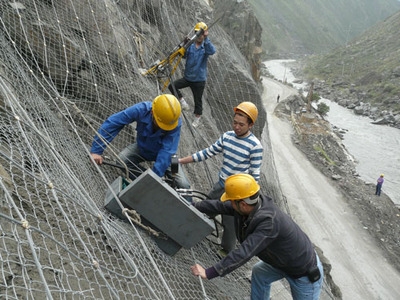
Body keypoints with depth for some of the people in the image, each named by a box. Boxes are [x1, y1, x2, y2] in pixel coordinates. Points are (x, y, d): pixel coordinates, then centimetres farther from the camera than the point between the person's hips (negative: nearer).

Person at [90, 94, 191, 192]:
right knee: (122, 159, -27)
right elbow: (112, 123, -29)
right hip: (142, 148, 2)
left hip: (162, 154, -1)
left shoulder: (176, 122, -35)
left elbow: (167, 151, -38)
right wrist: (96, 150, -32)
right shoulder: (142, 110, -33)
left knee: (184, 186, -17)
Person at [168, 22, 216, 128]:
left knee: (198, 100, 8)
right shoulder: (190, 45, -2)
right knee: (172, 86, -13)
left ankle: (197, 120, 29)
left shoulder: (206, 47, -7)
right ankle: (183, 102, 5)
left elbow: (212, 51, -30)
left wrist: (206, 38, -38)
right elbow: (184, 55, -16)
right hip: (187, 77, 3)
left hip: (199, 80, -2)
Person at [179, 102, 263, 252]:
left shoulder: (255, 146, -18)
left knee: (230, 222, 7)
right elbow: (207, 152, 3)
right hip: (220, 185, 6)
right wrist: (181, 160, 1)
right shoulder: (226, 136, -2)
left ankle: (227, 250, 30)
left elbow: (255, 175, -14)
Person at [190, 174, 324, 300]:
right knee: (258, 272, 22)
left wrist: (209, 273, -41)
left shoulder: (269, 222, -40)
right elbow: (219, 206, -3)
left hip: (305, 272, -8)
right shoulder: (252, 203, -16)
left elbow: (244, 253, -43)